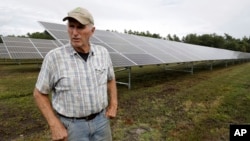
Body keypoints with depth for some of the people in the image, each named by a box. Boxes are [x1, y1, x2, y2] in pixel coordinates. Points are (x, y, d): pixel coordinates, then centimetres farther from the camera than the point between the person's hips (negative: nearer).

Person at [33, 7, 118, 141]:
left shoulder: (102, 53, -6)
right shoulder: (54, 57, -16)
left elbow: (110, 79, 10)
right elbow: (39, 93, -6)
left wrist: (113, 105, 1)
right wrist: (54, 125, -12)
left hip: (101, 120, 3)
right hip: (71, 125, -3)